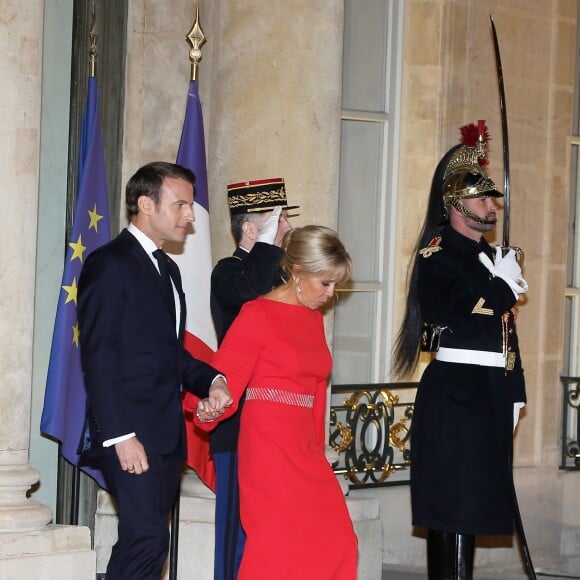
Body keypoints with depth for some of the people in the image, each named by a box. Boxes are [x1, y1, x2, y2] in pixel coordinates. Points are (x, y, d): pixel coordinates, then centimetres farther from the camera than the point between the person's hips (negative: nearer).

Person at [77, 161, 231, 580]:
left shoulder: (168, 268, 20)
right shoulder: (110, 264, -8)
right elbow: (98, 359, -13)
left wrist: (212, 380, 3)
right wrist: (121, 435, -19)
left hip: (167, 433, 9)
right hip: (131, 433, -9)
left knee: (146, 542, 6)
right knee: (148, 539, -15)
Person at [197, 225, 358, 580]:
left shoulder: (314, 319, 14)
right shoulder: (258, 314, -8)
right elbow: (226, 377, -14)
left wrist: (317, 449, 16)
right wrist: (209, 410, -34)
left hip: (305, 447, 7)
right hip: (268, 444, -7)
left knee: (335, 542, 2)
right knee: (280, 543, -11)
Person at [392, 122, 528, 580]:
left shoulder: (491, 257, 18)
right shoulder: (439, 253, -7)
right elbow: (462, 315, -22)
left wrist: (515, 394, 15)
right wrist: (506, 285, -8)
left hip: (491, 393, 8)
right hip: (457, 392, -8)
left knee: (473, 503, 10)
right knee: (455, 506, -8)